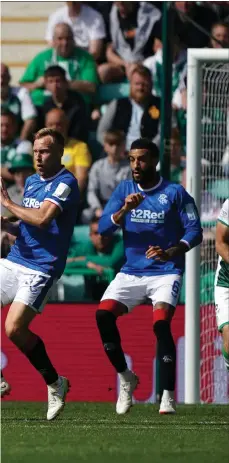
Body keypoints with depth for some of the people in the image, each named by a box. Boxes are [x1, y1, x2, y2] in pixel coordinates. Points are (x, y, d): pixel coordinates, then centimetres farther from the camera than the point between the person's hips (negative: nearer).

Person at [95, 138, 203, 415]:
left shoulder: (175, 193, -4)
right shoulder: (124, 190, 6)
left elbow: (194, 231, -4)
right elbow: (103, 228, 0)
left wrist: (170, 252, -21)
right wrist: (125, 210, -19)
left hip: (166, 272, -4)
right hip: (131, 272, 4)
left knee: (161, 323, -25)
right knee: (103, 314, -17)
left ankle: (167, 395, -20)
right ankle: (125, 378, 3)